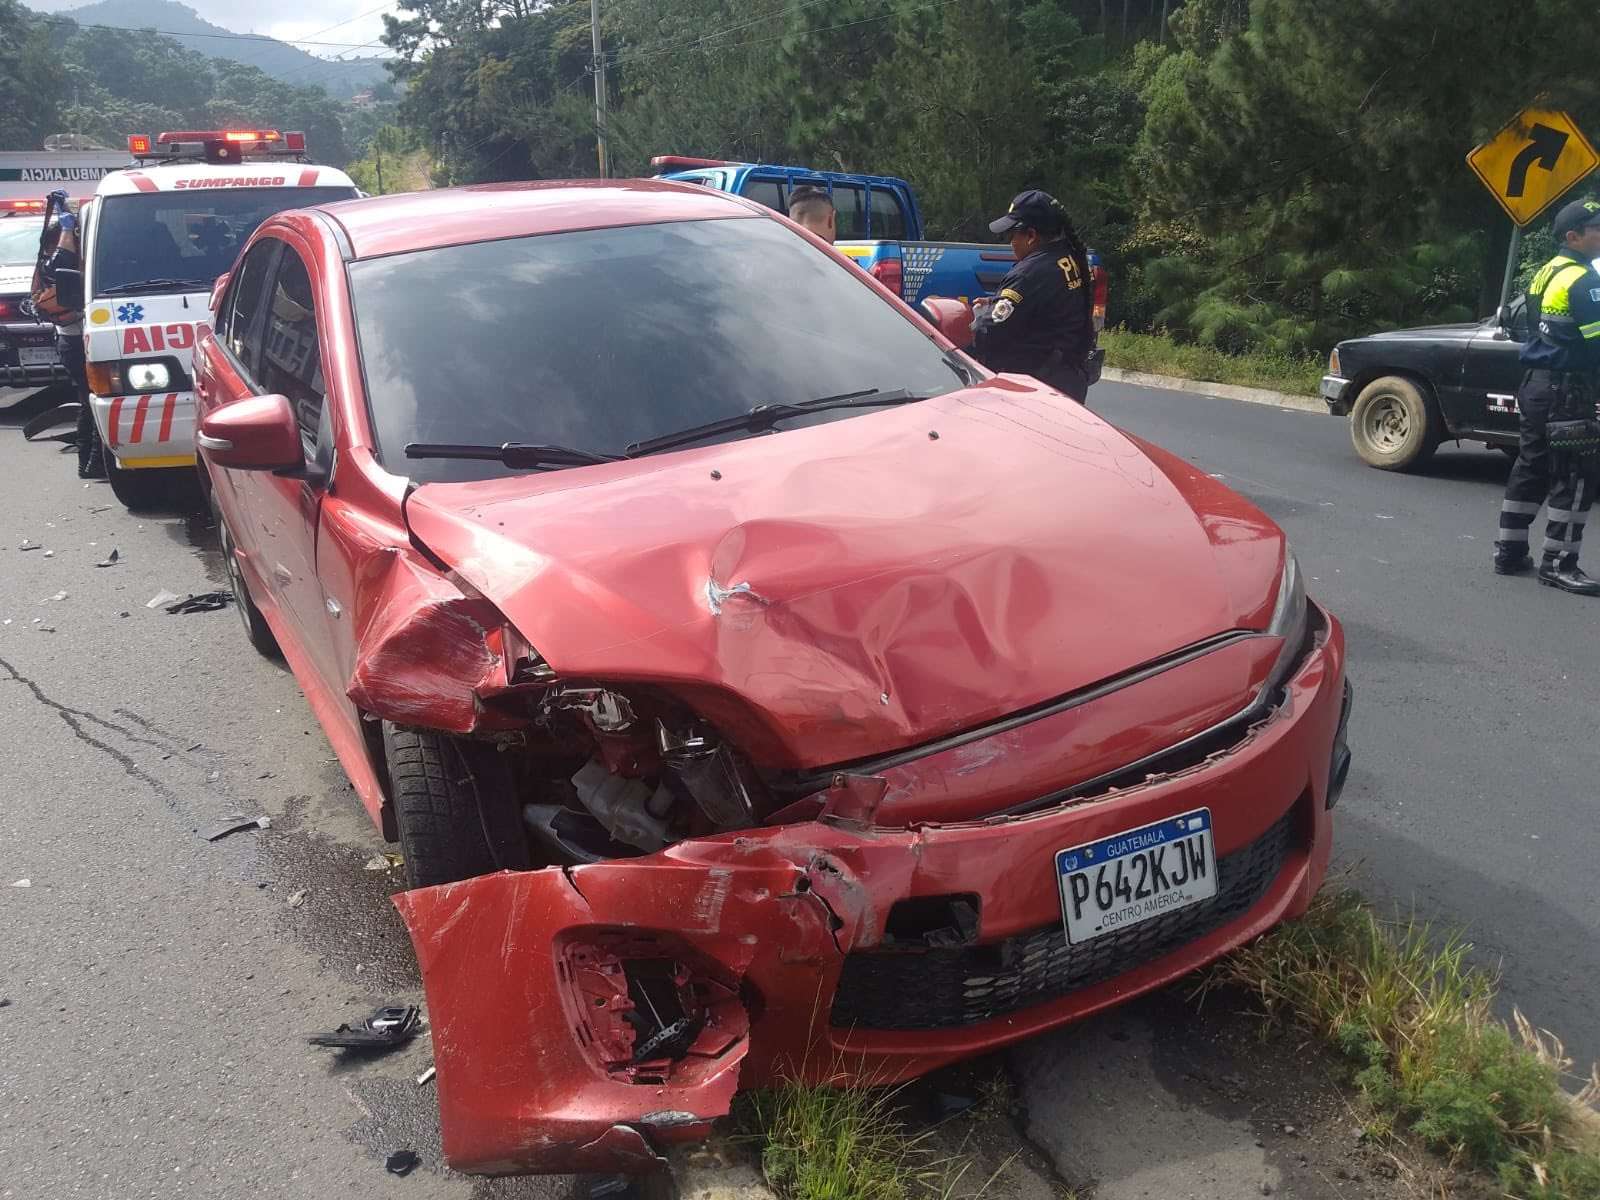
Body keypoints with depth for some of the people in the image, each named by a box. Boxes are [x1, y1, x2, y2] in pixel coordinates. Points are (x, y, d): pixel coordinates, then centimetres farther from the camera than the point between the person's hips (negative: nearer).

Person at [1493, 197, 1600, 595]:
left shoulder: (1545, 273, 13)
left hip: (1536, 383, 9)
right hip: (1565, 390, -9)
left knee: (1531, 468, 14)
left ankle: (1509, 552, 18)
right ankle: (1558, 564, -2)